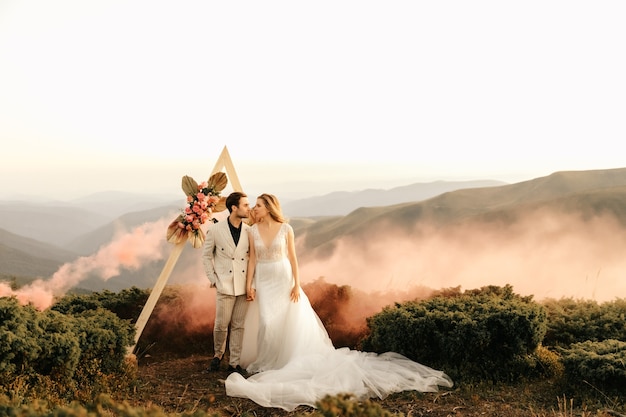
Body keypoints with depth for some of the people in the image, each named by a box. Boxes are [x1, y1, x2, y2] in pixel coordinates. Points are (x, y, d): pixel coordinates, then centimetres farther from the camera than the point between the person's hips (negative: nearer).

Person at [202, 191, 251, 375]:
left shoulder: (249, 231, 2)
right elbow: (206, 255, 5)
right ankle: (218, 355, 29)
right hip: (225, 285, -2)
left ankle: (234, 362, 18)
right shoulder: (215, 230, -4)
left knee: (239, 326, 7)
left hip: (244, 286, 2)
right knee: (221, 325, 3)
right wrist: (212, 279, 1)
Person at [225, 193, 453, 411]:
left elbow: (292, 257, -4)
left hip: (283, 280, -2)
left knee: (291, 321, 0)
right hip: (263, 282, 2)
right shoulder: (253, 230, 1)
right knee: (264, 322, -2)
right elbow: (252, 259, 4)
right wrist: (249, 284, -4)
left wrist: (296, 284, -8)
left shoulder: (285, 229, -7)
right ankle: (265, 361, 16)